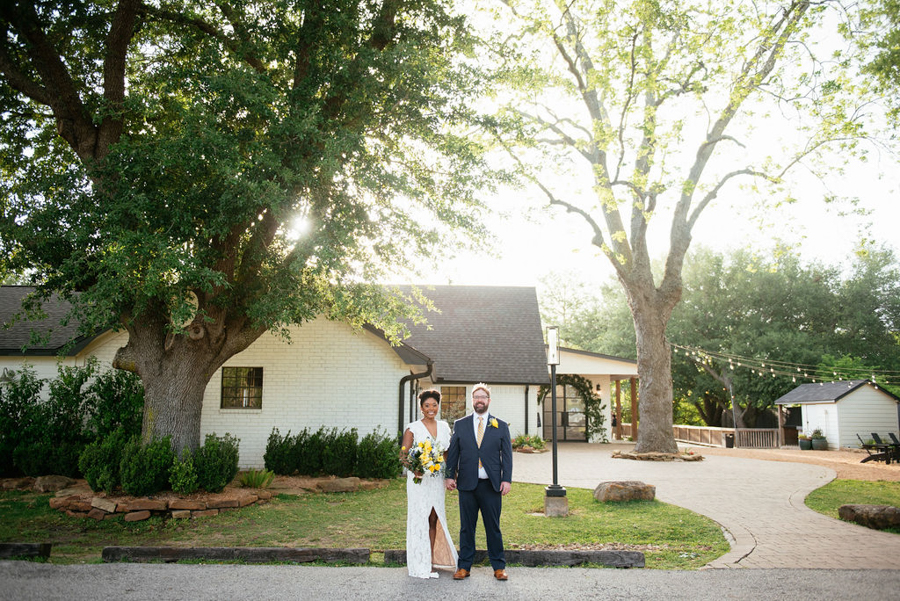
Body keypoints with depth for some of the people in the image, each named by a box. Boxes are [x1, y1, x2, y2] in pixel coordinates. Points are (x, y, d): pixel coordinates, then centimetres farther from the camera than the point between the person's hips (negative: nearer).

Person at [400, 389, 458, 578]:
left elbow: (449, 452, 14)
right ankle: (421, 566, 7)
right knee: (420, 519, -1)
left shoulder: (444, 427, 9)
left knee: (434, 520, 11)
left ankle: (432, 560, 22)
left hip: (438, 480, 5)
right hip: (419, 479, -4)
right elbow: (403, 454, -7)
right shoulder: (413, 428, -5)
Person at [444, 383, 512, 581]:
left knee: (493, 527, 6)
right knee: (466, 527, 7)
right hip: (467, 484, 1)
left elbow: (507, 455, 4)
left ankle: (499, 567, 16)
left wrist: (507, 479, -4)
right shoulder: (460, 425, 8)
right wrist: (450, 475, -2)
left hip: (491, 485, -1)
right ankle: (464, 566, 17)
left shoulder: (501, 427, 6)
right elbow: (452, 452, 7)